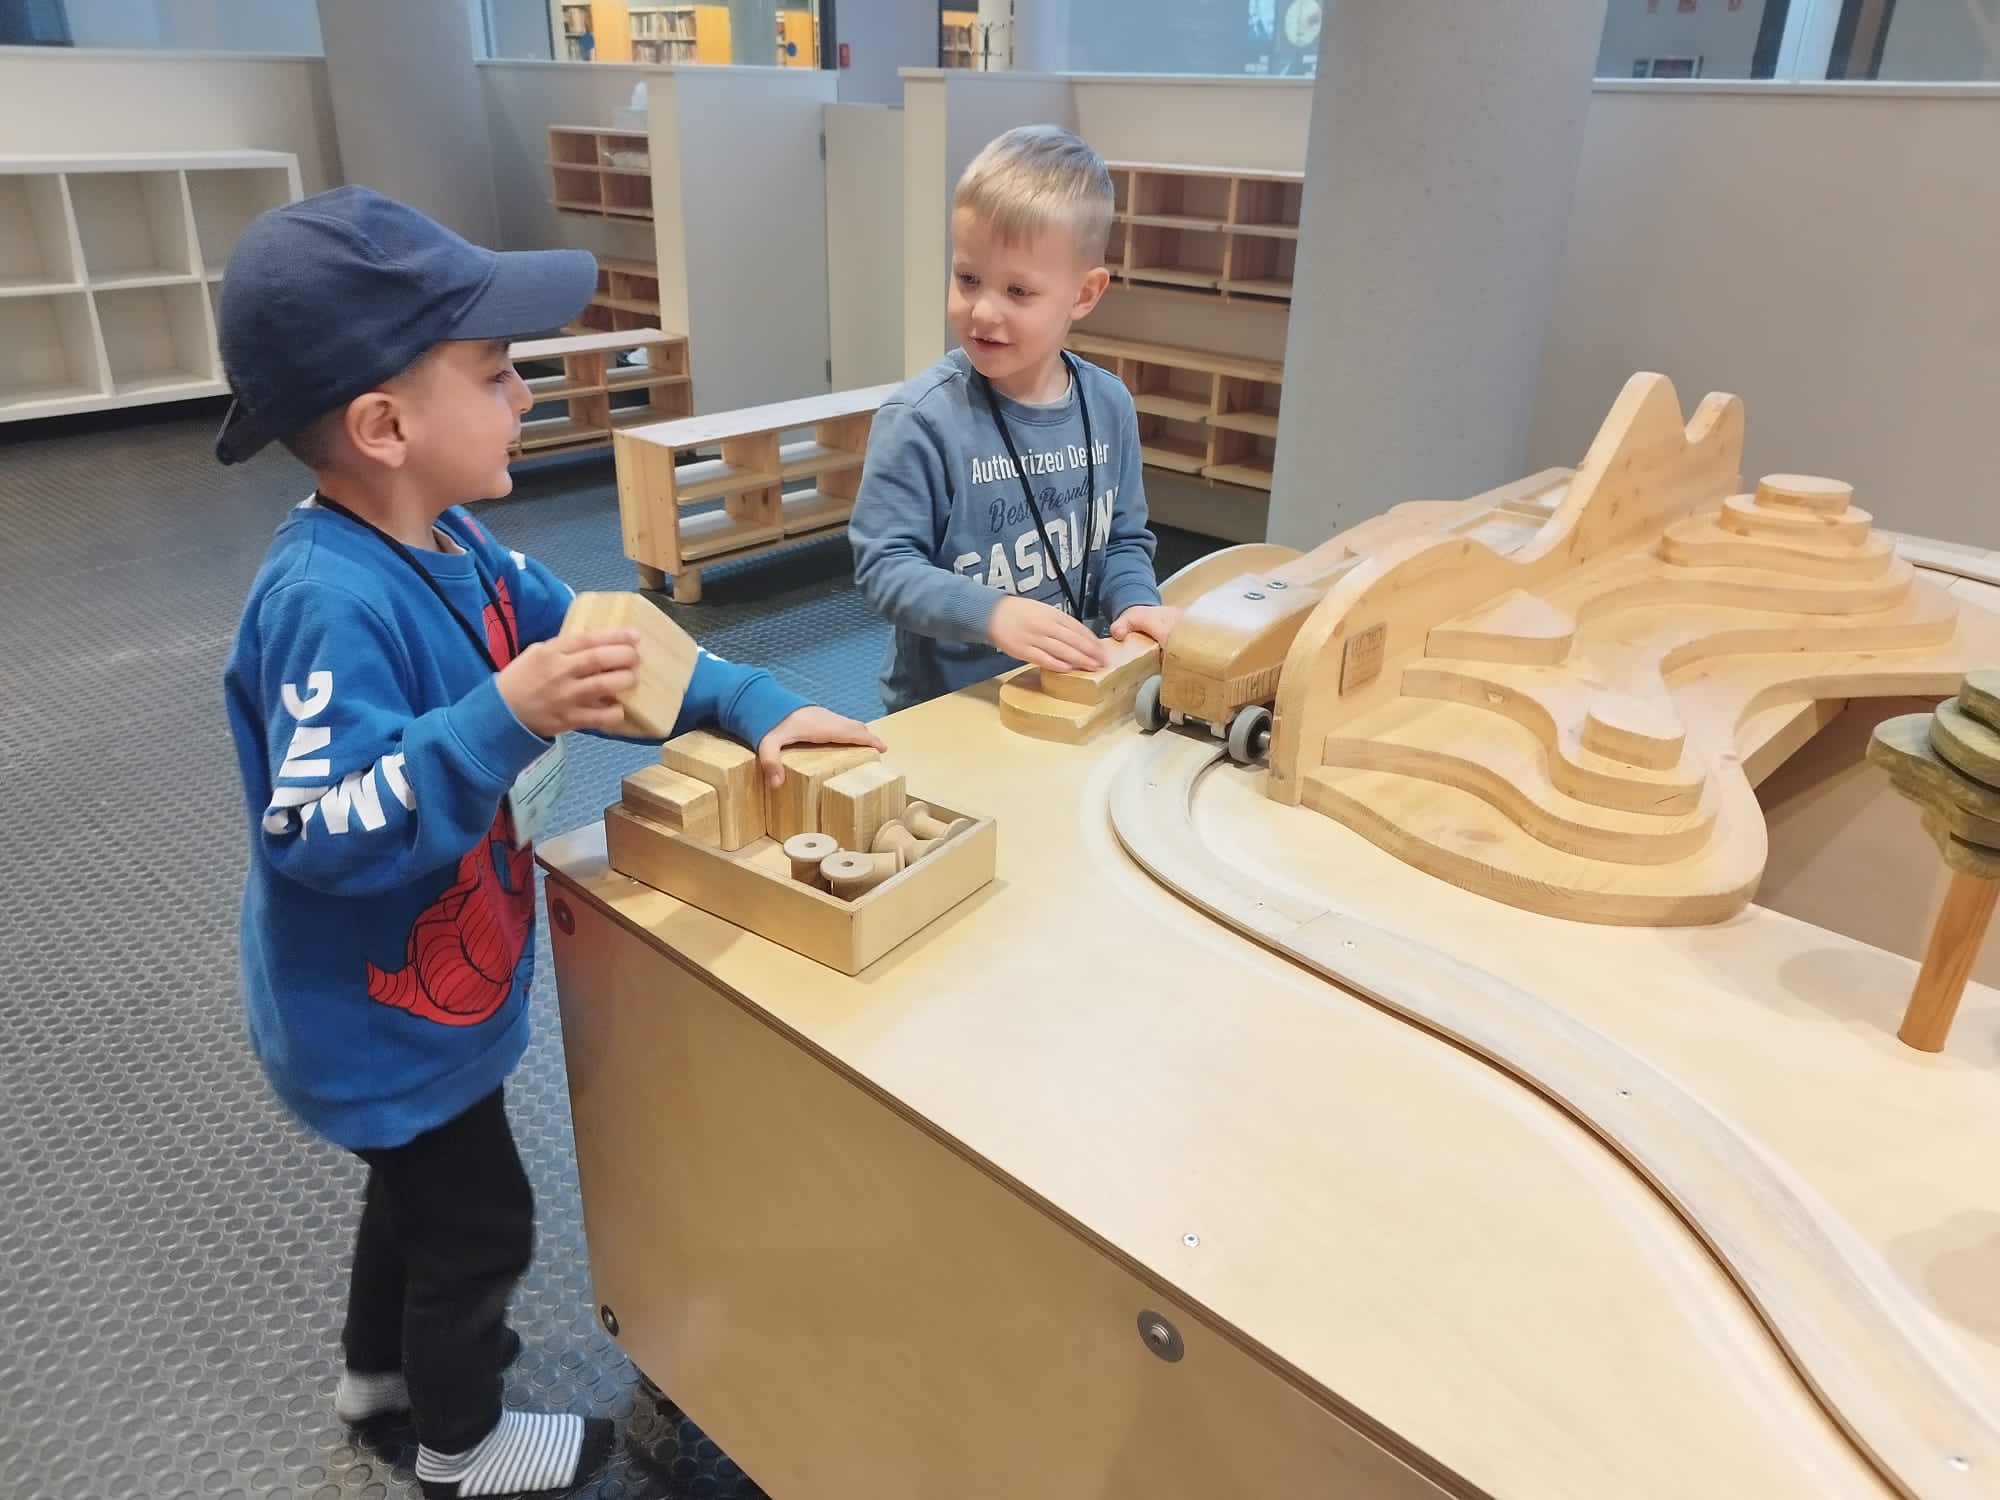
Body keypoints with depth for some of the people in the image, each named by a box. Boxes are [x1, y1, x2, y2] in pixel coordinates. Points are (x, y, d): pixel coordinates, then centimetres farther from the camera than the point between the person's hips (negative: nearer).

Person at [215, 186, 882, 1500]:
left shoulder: (447, 541, -3)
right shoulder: (331, 604, -33)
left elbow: (605, 655, 2)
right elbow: (326, 834, -36)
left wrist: (752, 707, -9)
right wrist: (507, 720, -46)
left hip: (416, 989, 9)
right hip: (383, 1013, -9)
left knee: (420, 1178, 30)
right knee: (480, 1220, 12)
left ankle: (382, 1364, 57)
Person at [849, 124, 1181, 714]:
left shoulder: (1108, 405, 0)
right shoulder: (920, 419, -16)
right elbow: (884, 564, -16)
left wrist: (1134, 602, -7)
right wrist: (993, 613, -28)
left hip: (1067, 693, 2)